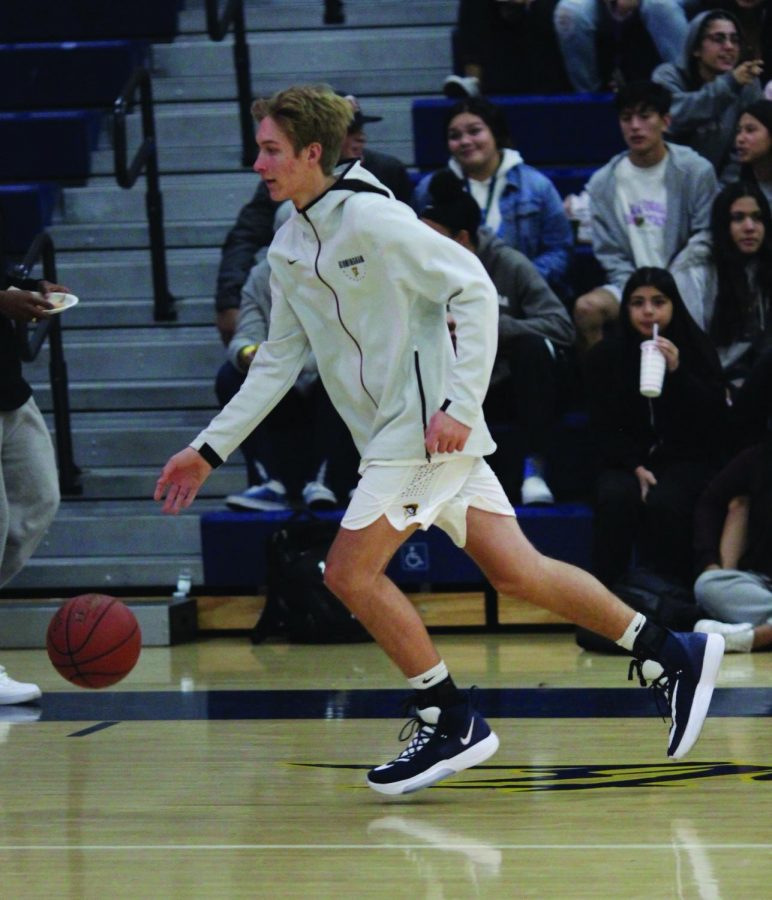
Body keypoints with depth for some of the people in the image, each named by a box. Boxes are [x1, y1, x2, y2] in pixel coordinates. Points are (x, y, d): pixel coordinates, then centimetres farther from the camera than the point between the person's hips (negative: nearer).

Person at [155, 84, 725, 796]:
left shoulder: (371, 218, -14)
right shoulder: (289, 249, 12)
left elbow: (476, 291, -15)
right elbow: (279, 360, 19)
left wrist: (459, 405, -21)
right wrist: (209, 450, 15)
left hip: (430, 427, -8)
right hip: (389, 435, 8)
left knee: (351, 572, -10)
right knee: (516, 573, 7)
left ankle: (452, 723, 0)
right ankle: (673, 654, 13)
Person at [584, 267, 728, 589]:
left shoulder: (697, 350, 2)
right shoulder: (606, 356, 4)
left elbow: (713, 419, -7)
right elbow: (603, 427, 2)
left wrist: (678, 372, -20)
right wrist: (636, 468, -15)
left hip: (686, 460, -1)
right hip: (627, 460, 1)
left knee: (663, 502, -34)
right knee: (615, 497, -33)